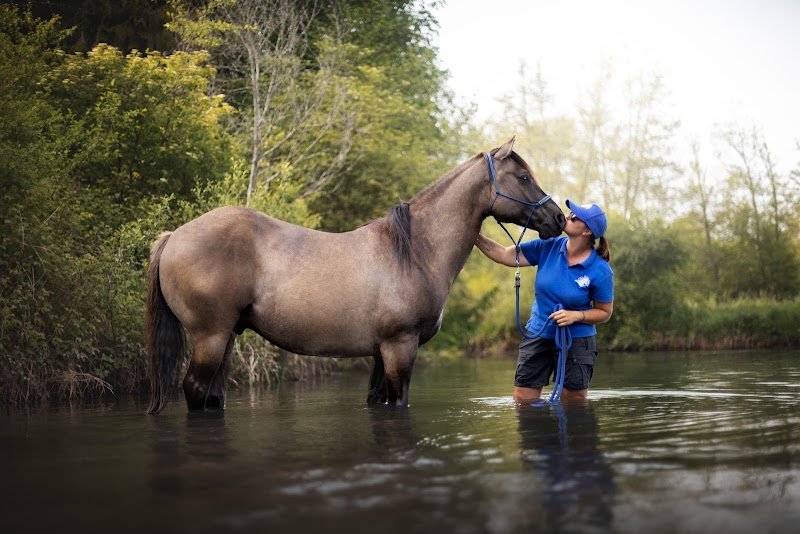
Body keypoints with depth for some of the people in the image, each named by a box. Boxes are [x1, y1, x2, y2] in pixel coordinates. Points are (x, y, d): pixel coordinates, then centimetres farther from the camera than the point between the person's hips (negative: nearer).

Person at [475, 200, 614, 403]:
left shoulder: (601, 271, -16)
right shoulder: (549, 247, -8)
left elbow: (605, 312, -5)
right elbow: (504, 255, -5)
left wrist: (576, 315, -22)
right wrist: (475, 235, -16)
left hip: (576, 341, -3)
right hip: (537, 335, 3)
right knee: (522, 401, 5)